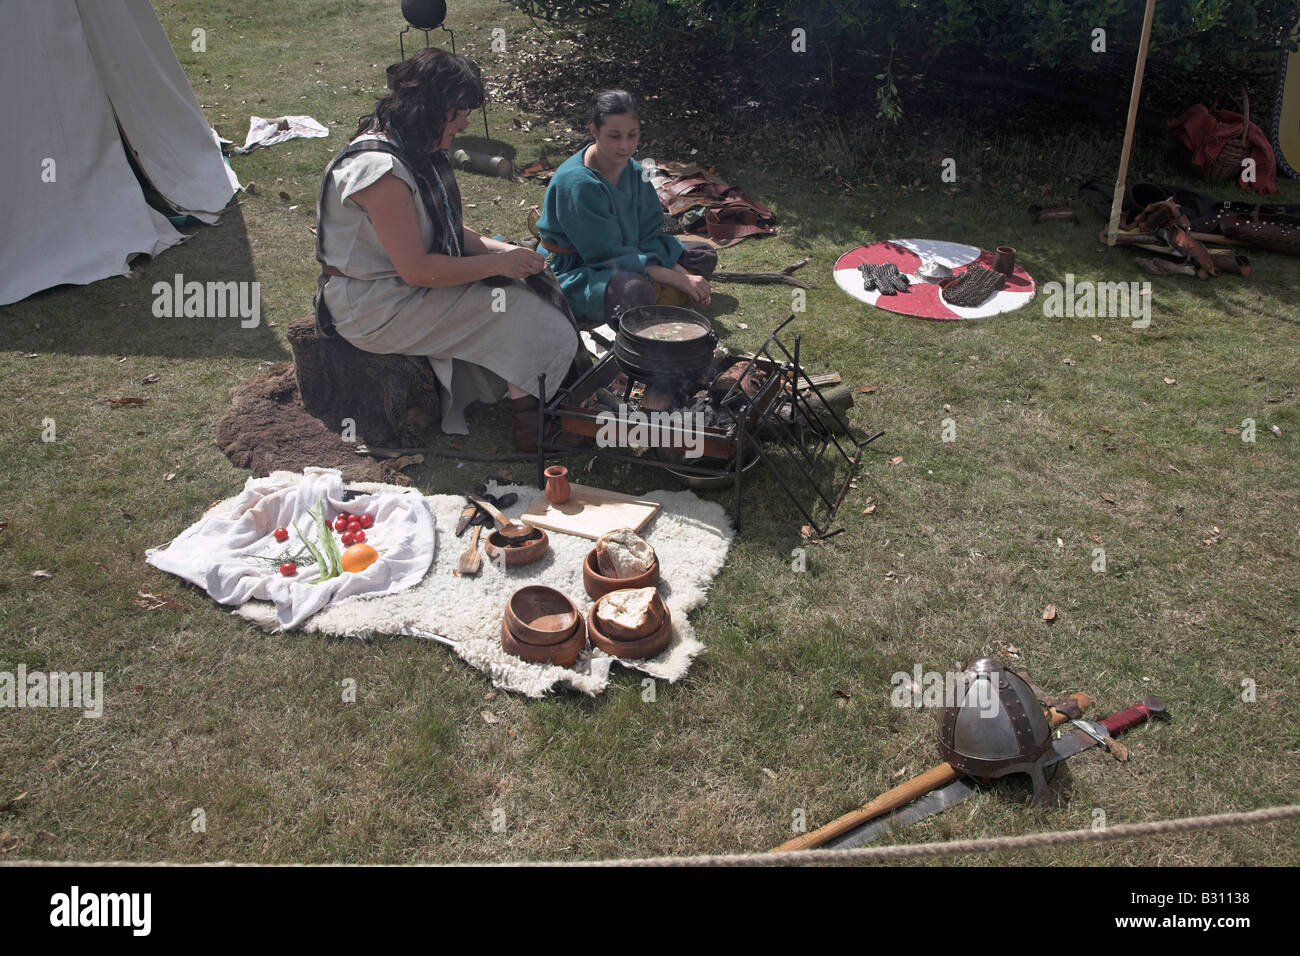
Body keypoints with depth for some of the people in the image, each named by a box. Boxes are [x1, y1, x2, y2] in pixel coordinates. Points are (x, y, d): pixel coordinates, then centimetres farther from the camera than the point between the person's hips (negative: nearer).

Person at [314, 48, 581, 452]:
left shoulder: (417, 151, 6)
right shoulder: (380, 169, -26)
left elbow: (448, 230, 13)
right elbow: (416, 270, -27)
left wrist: (501, 250, -5)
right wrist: (498, 264, -20)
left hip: (409, 280, 10)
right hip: (377, 307, -10)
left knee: (531, 286, -5)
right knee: (521, 314, -15)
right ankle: (529, 432, 2)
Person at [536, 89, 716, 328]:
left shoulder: (633, 171, 0)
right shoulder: (577, 183, -25)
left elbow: (649, 236, 1)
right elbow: (608, 254, -26)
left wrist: (683, 273, -16)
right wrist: (677, 279, -27)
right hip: (577, 276, -8)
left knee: (704, 255, 8)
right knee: (635, 290, -39)